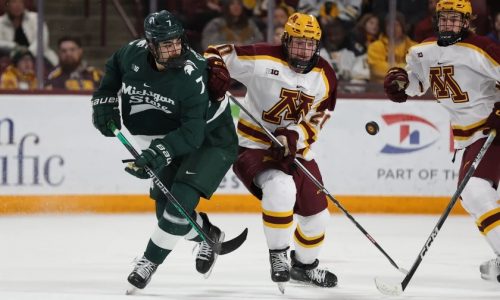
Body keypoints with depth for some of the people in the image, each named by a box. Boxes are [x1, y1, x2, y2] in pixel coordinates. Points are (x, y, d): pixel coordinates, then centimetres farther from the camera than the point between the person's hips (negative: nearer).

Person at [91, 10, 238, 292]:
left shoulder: (192, 75, -32)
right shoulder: (133, 54, -14)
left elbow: (192, 133, -36)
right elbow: (114, 68, 12)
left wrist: (159, 152, -47)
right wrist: (104, 98, 0)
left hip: (212, 140, -7)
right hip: (172, 137, 7)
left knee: (181, 200, -21)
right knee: (165, 208, 3)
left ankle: (150, 261, -5)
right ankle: (208, 235, 32)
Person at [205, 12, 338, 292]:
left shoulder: (325, 76, -3)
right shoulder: (263, 59, -17)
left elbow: (315, 121, -3)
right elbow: (219, 54, -11)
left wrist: (294, 136, -22)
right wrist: (215, 69, -34)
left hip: (295, 151, 6)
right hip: (254, 146, -6)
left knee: (317, 217, 12)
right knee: (281, 188, -35)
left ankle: (304, 265, 40)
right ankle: (278, 255, -18)